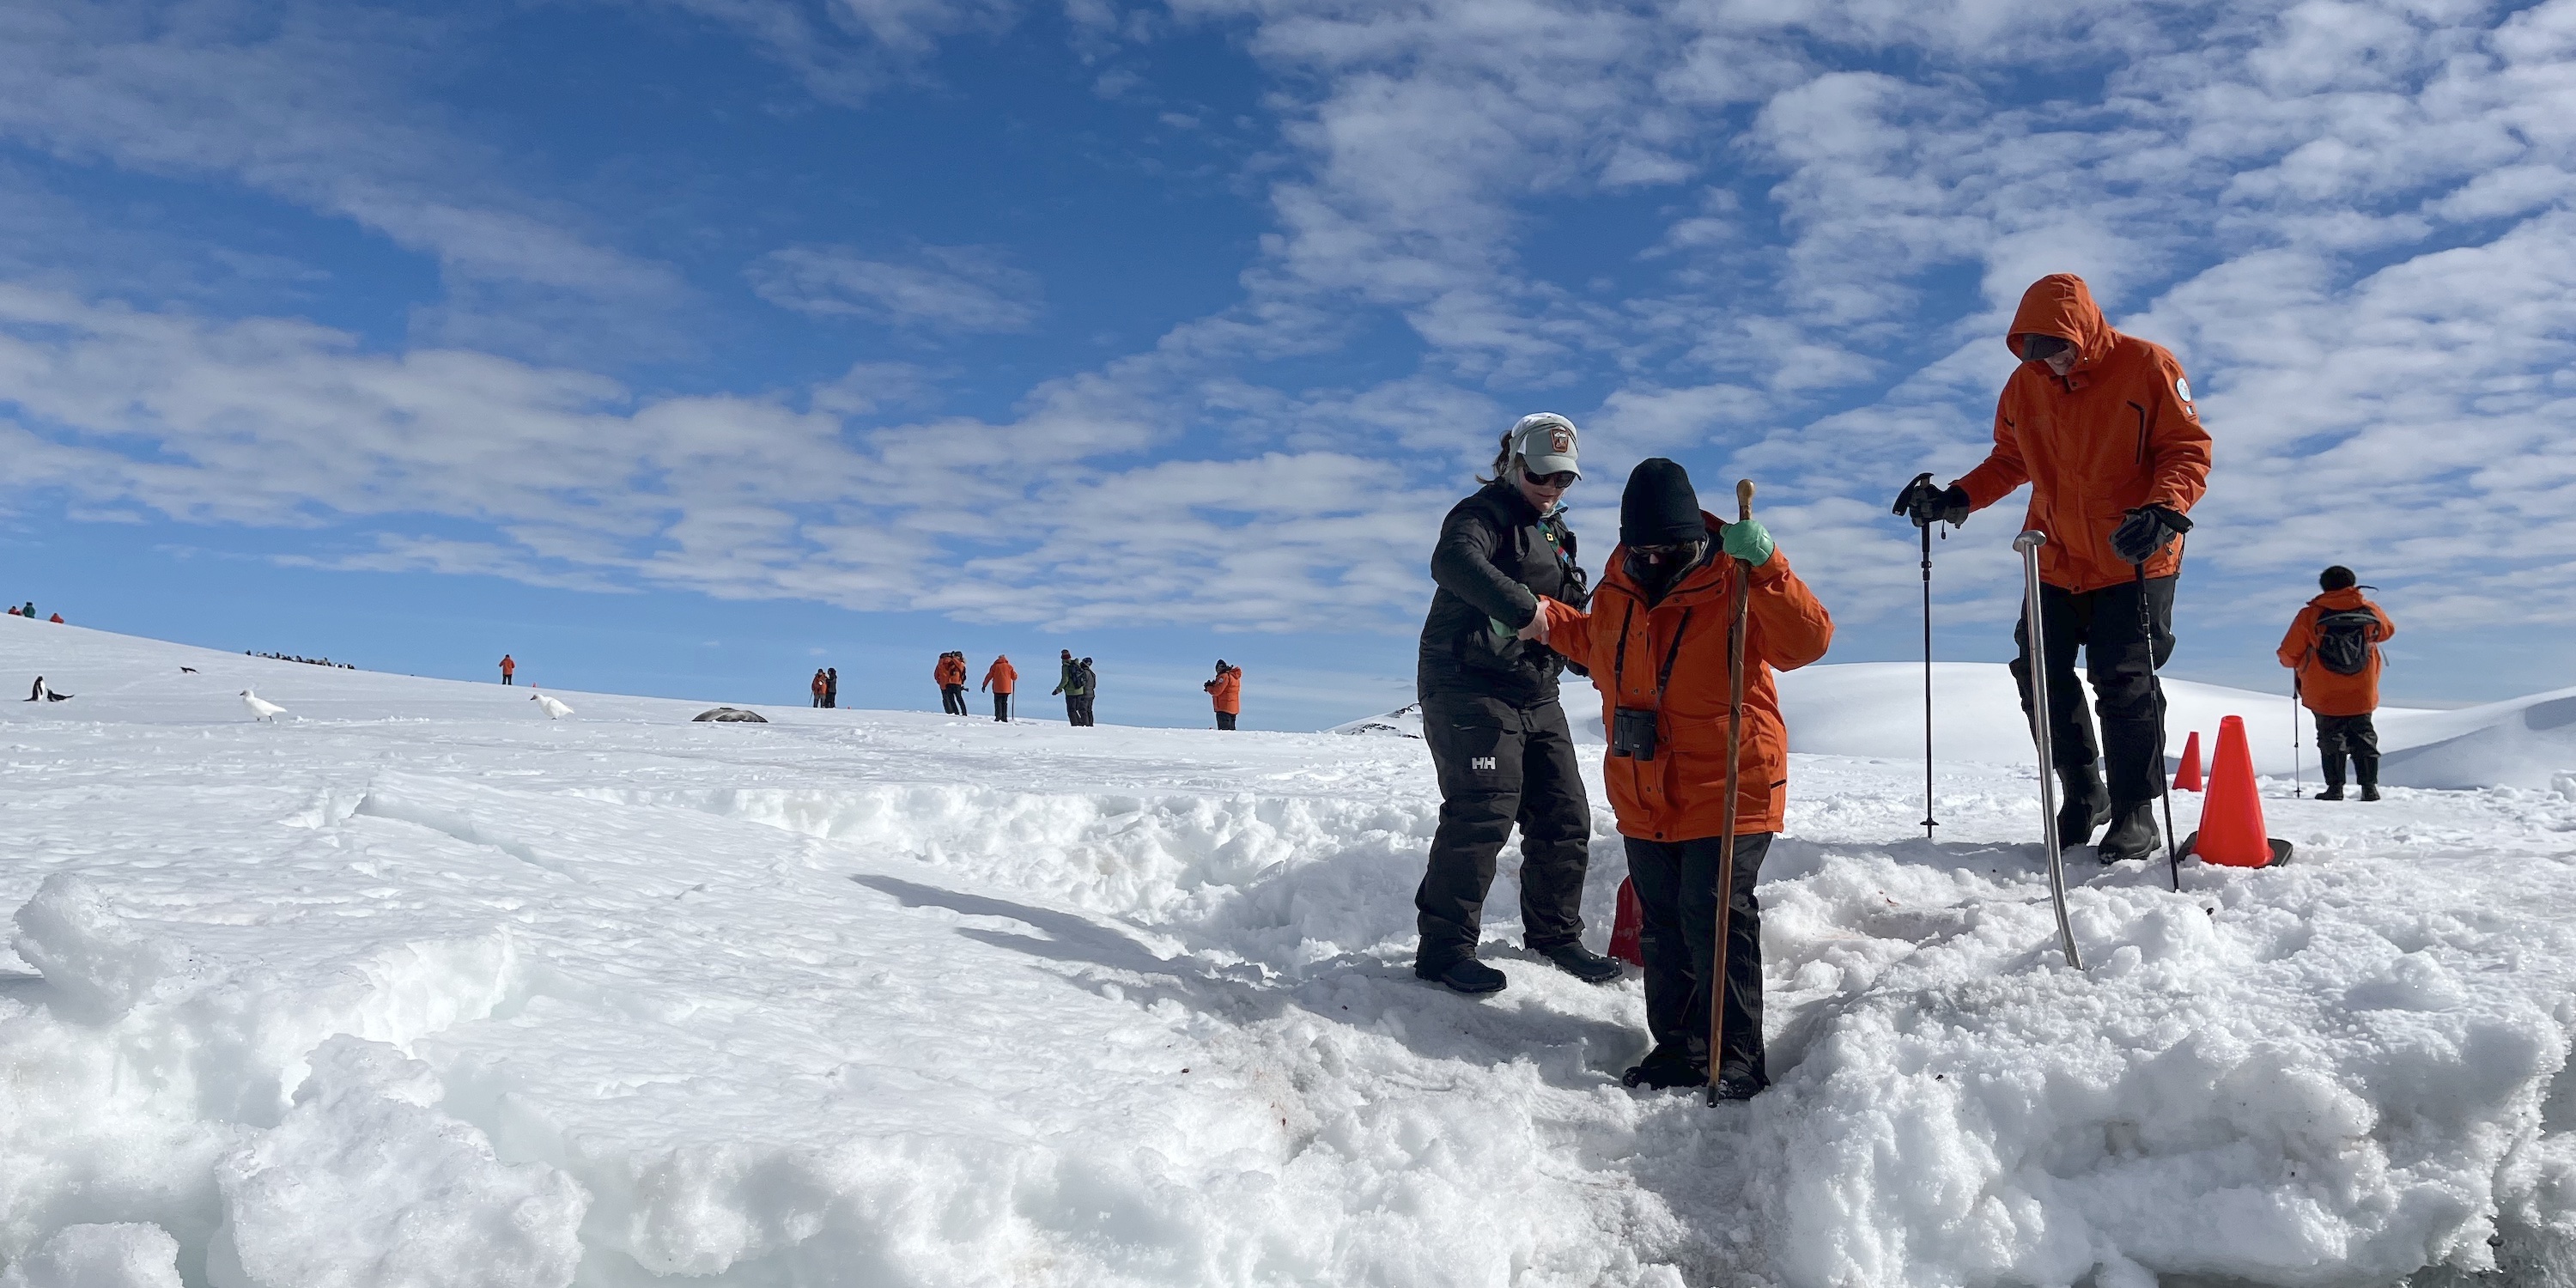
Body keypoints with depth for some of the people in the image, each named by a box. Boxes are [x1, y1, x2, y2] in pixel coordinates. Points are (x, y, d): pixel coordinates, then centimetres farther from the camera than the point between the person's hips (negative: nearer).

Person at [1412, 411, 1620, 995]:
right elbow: (1453, 561, -31)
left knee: (1564, 816, 10)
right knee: (1483, 812, -17)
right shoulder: (1484, 513, -8)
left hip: (1537, 698, 9)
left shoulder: (1554, 531, 20)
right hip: (1470, 688, -9)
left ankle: (1555, 933, 26)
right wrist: (1524, 608, -39)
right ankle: (1444, 947, -8)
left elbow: (1572, 606, 25)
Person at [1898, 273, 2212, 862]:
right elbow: (2010, 461, 13)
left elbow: (2188, 449, -11)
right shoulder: (2024, 385, 3)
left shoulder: (2147, 366, -10)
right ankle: (2083, 795, 23)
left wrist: (2163, 511, -28)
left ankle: (2135, 813, 10)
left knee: (2126, 686, -5)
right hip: (2056, 563, 5)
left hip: (2136, 562, -5)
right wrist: (1957, 499, -3)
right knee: (2040, 677, 4)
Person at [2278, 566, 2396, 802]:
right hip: (2363, 694, 2)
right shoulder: (2371, 612, -2)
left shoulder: (2310, 616, -11)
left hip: (2324, 696, -2)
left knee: (2330, 739, 9)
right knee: (2364, 737, 14)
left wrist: (2297, 663, 16)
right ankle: (2369, 785, 8)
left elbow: (2288, 656, -7)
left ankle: (2335, 787, 4)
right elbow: (2388, 630, 22)